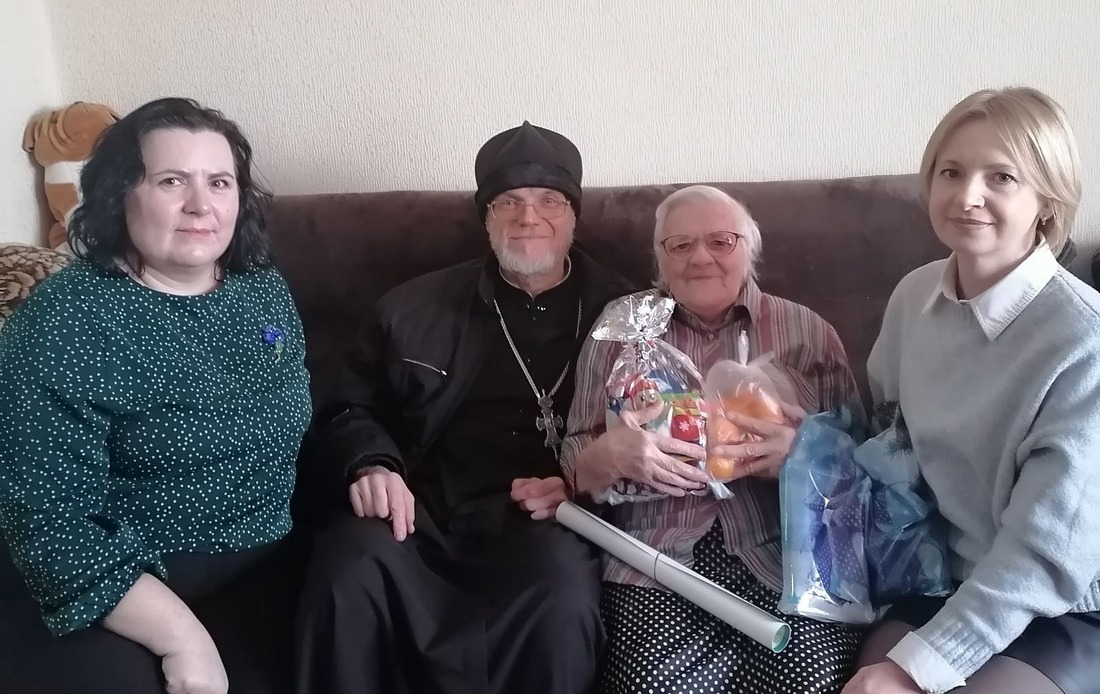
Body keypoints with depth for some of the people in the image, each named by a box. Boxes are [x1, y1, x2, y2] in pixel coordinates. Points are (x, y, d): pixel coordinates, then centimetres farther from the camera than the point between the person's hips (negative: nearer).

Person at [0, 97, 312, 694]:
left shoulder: (264, 291, 5)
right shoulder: (62, 324, -14)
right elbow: (50, 521, -19)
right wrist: (179, 636, -23)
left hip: (259, 573, 5)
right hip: (108, 594, -4)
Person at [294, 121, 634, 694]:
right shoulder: (413, 308, 17)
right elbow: (354, 410, 22)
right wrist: (372, 466, 0)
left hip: (544, 524, -1)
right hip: (422, 515, 2)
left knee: (561, 599, -35)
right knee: (348, 572, -31)